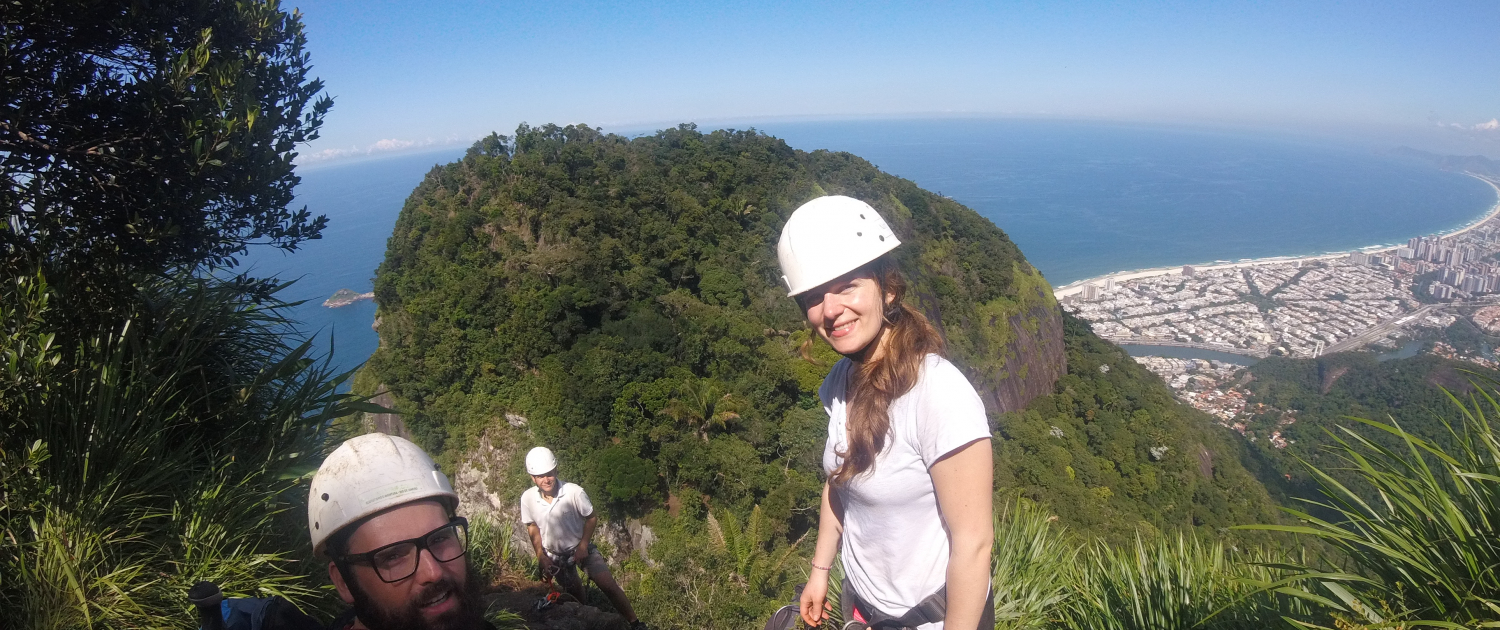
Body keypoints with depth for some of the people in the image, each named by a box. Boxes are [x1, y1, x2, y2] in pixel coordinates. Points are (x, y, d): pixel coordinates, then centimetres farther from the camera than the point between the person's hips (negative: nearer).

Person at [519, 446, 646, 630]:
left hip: (581, 548, -2)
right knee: (575, 593, 21)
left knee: (609, 586, -12)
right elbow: (532, 527, -2)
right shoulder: (527, 498, -21)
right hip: (555, 556, 3)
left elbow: (592, 518, -13)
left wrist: (583, 546, -17)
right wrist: (541, 556, -7)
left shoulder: (574, 492, -30)